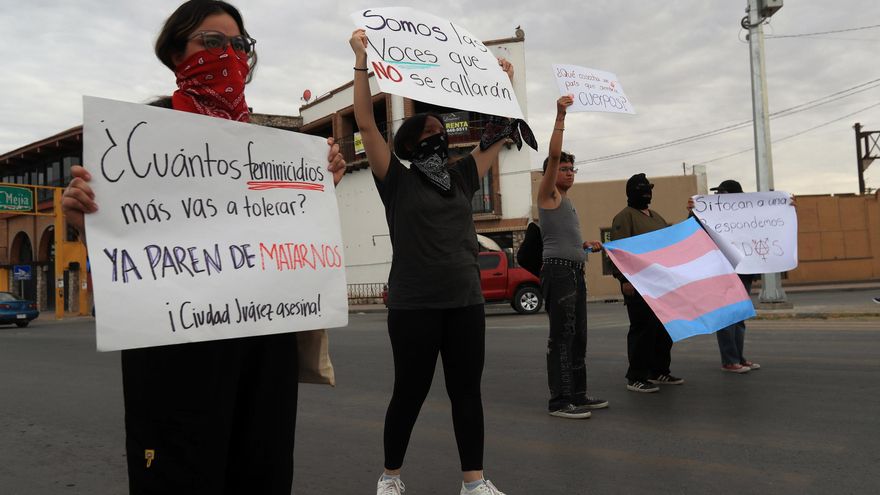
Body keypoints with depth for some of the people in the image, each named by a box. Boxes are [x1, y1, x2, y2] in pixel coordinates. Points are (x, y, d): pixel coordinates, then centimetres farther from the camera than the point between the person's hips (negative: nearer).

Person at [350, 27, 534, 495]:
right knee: (410, 392, 5)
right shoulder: (397, 181, -1)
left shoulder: (460, 178, 13)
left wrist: (505, 82, 23)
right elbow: (366, 124, -8)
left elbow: (497, 134, 21)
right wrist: (362, 60, -9)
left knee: (467, 391, 9)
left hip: (466, 302, 5)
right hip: (414, 305, -5)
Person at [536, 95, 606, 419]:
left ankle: (577, 394, 19)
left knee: (578, 336, 11)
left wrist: (585, 245, 19)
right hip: (558, 271, -9)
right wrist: (560, 117, -17)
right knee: (561, 336, -10)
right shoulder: (548, 194, -1)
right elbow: (553, 155, -15)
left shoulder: (567, 202, 24)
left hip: (576, 271, 9)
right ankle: (559, 401, -7)